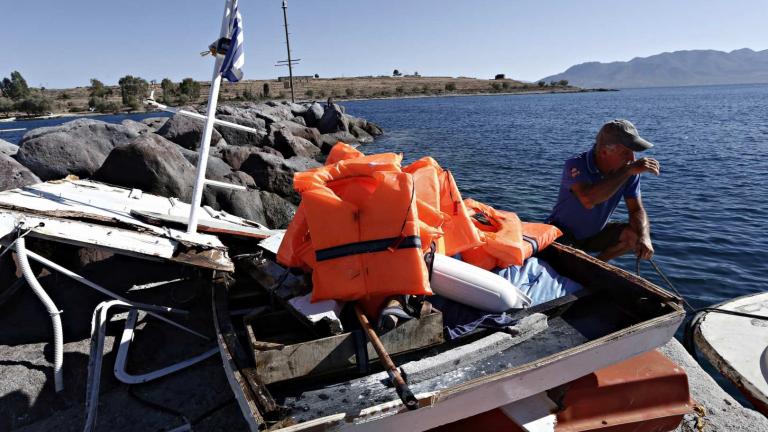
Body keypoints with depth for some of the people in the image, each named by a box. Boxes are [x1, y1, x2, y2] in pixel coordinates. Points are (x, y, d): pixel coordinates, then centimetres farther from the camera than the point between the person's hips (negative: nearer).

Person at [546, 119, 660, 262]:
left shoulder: (630, 172, -10)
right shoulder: (576, 165, -28)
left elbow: (636, 210, -6)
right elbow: (588, 200, -46)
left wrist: (644, 237, -27)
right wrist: (628, 171, -43)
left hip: (595, 234, 6)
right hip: (562, 235, -6)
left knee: (635, 235, -17)